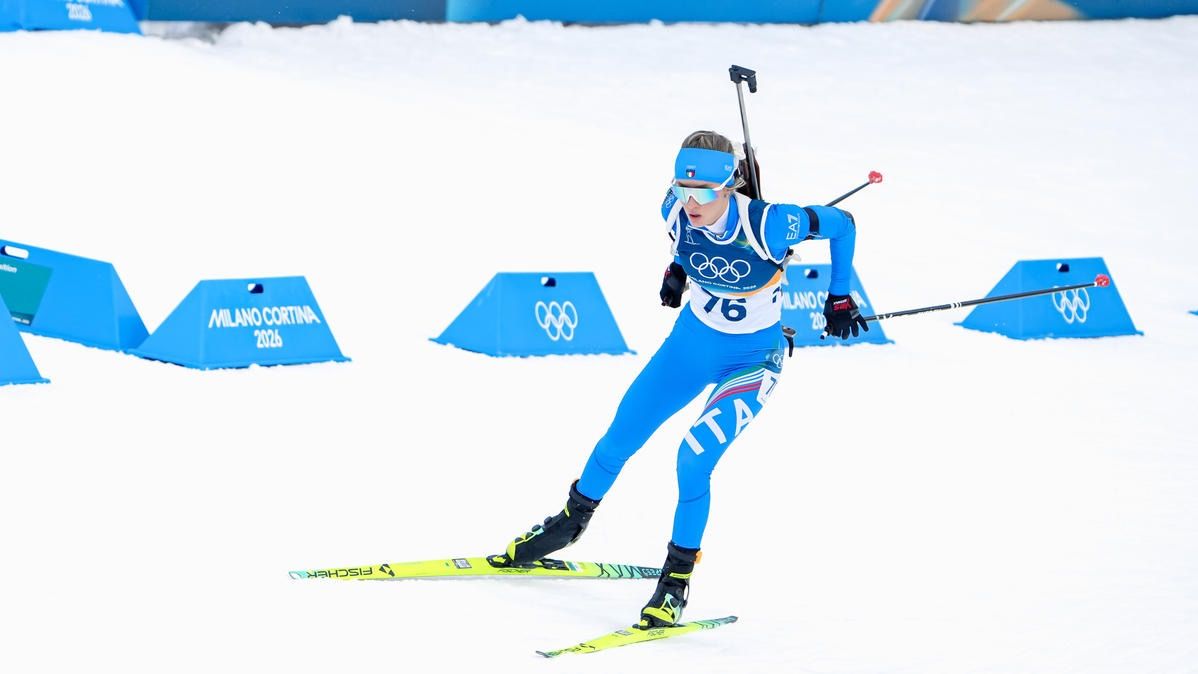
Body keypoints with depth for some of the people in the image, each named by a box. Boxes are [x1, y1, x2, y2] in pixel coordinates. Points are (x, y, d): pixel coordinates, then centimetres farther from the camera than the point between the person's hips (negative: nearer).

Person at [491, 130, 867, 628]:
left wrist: (839, 298, -5)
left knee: (694, 459, -20)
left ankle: (678, 575, -2)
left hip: (753, 358, -5)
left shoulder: (768, 226, -32)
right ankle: (572, 521, 37)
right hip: (695, 338, 5)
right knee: (621, 436, 10)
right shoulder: (676, 212, -19)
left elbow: (841, 224, -14)